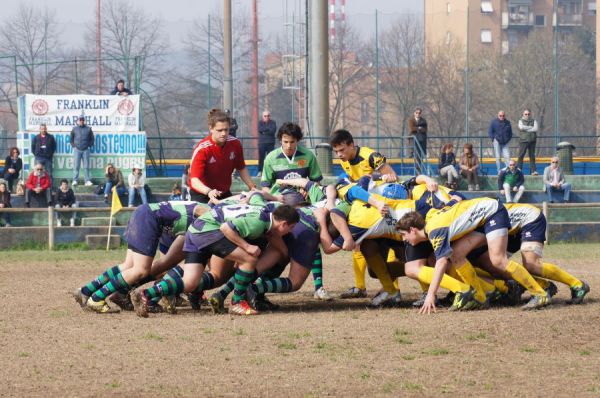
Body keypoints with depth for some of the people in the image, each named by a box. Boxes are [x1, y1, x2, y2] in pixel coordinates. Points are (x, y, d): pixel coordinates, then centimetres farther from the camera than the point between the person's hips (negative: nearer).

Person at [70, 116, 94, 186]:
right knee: (76, 166, -4)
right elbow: (71, 138, 15)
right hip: (77, 149, 0)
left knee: (86, 166, -1)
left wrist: (90, 145, 4)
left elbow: (92, 138, 14)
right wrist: (73, 145, 5)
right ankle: (74, 180, -4)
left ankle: (87, 181, 0)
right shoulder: (75, 129, 8)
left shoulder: (88, 129, 7)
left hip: (85, 150, 0)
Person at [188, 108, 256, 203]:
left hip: (225, 194, 5)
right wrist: (209, 192, -51)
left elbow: (241, 169, 9)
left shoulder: (235, 144, -10)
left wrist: (252, 187, -3)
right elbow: (195, 180, -34)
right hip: (202, 195, -5)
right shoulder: (202, 149, -25)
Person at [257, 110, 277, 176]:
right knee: (261, 157, -4)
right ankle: (260, 171, 1)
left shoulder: (273, 122, 6)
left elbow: (273, 130, -10)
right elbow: (260, 129, -10)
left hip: (270, 143, 0)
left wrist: (264, 132, -10)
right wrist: (268, 128, -13)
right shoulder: (260, 123, 10)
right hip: (262, 143, 0)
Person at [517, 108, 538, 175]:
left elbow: (535, 129, -5)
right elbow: (521, 127, -12)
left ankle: (533, 171, 3)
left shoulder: (534, 121, 11)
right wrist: (531, 127, -7)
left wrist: (526, 129, -8)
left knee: (532, 156, 2)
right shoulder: (521, 121, 8)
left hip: (532, 140, 2)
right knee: (521, 156, -6)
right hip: (523, 140, -2)